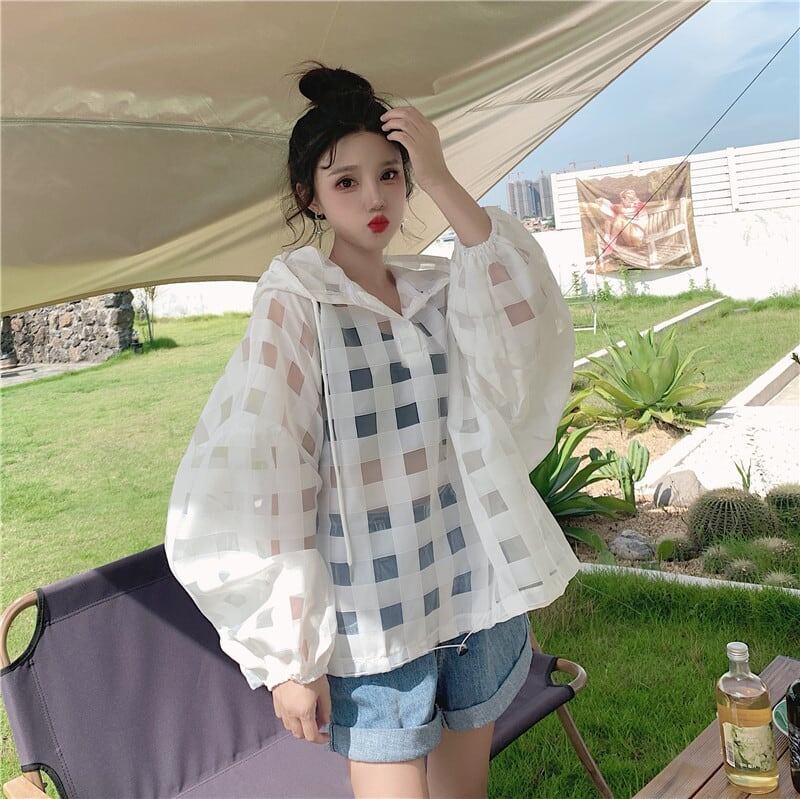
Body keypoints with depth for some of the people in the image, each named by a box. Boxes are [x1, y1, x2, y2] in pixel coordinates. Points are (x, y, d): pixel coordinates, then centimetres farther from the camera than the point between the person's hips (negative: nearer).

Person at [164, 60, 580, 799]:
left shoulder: (440, 290, 6)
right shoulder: (294, 302, -7)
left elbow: (531, 330, -15)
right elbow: (254, 480, -11)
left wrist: (443, 182, -18)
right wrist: (287, 652, -13)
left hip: (478, 595, 5)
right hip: (372, 620, -4)